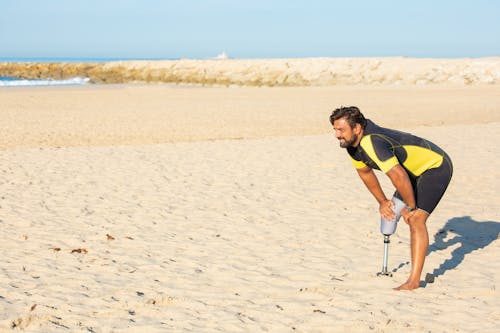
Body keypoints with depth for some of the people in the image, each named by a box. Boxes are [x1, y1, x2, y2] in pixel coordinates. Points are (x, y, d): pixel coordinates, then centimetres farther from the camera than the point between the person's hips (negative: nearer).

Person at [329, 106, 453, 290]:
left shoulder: (372, 142, -36)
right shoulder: (351, 144, -6)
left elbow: (399, 177, -38)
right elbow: (365, 172, 12)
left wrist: (411, 207, -24)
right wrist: (382, 201, 13)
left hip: (437, 166, -10)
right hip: (416, 169, 10)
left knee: (416, 219, -21)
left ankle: (414, 280, -21)